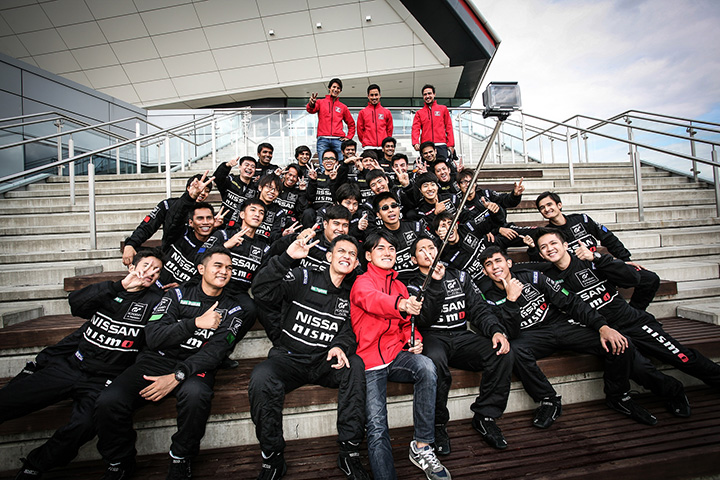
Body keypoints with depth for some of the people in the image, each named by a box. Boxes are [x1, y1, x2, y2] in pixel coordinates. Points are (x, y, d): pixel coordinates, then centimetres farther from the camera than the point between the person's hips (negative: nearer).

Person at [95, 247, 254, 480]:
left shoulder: (233, 310, 6)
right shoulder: (178, 294, 7)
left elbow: (215, 351, -6)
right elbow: (153, 336, -4)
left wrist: (177, 376, -19)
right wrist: (196, 323, -14)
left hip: (194, 367, -1)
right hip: (157, 359, 2)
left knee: (195, 394, -35)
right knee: (109, 401, -23)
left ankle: (180, 460, -5)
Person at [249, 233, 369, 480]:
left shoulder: (352, 293, 8)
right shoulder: (303, 278, -4)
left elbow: (350, 329, 6)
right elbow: (261, 290, -16)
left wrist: (340, 346, -18)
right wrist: (287, 257, -28)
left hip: (325, 363, 3)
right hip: (289, 357, -2)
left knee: (355, 365, -27)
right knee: (261, 378, -31)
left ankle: (350, 454, -12)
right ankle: (273, 459, -6)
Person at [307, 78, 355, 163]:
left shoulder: (343, 107, 21)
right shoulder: (321, 102, 16)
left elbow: (351, 123, 26)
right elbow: (311, 110, -4)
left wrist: (348, 137, 11)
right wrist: (311, 104, -28)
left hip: (338, 140, 1)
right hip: (323, 140, -1)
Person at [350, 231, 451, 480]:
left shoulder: (399, 286, 17)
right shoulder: (362, 282, -3)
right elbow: (372, 300, -27)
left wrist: (414, 339, 0)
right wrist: (401, 305, -48)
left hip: (397, 354, 4)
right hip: (369, 360, -4)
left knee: (426, 366, -27)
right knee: (377, 430, -16)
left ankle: (422, 446, -15)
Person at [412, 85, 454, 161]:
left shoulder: (443, 109, 17)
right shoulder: (419, 113, 17)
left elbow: (449, 127, 12)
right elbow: (415, 129, 6)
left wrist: (450, 144, 1)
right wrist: (415, 142, -14)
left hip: (441, 146, 0)